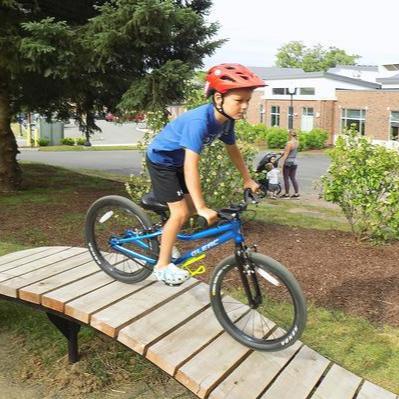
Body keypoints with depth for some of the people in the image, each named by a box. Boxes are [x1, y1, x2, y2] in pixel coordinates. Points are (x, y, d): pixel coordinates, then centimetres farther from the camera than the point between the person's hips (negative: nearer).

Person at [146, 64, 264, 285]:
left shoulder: (226, 120, -11)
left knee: (191, 208, 9)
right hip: (161, 160, -8)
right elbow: (191, 166, -42)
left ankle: (163, 242, 32)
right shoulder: (199, 121, -37)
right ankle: (163, 265, 5)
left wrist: (248, 180, 10)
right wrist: (203, 208, -43)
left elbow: (233, 150, 6)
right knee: (180, 212, -11)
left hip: (178, 162, 8)